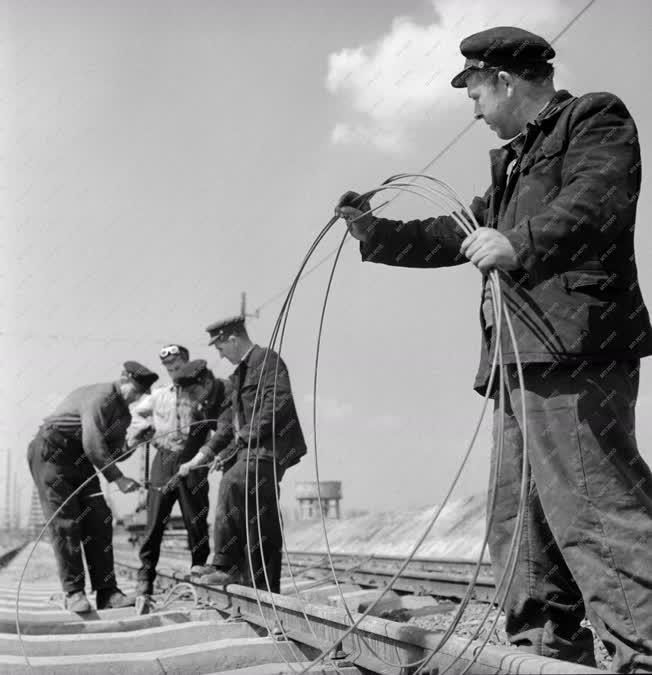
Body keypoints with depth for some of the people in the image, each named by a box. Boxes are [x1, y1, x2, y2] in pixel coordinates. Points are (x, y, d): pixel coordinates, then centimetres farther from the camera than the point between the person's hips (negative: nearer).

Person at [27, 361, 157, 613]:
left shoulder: (122, 412, 9)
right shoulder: (100, 396, -20)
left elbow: (113, 452, 2)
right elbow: (93, 445, -30)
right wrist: (117, 478, -32)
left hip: (79, 459, 9)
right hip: (50, 452, -9)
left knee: (99, 521, -2)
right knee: (65, 522, -12)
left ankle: (106, 591, -1)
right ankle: (73, 593, -8)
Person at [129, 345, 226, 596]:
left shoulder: (204, 392, 6)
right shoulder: (159, 395, 16)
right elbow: (137, 414, 29)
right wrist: (143, 428, 9)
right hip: (163, 462, 2)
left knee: (196, 523, 2)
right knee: (155, 521, 0)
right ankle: (146, 575, 7)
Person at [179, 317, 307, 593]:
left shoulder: (268, 360, -5)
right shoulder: (241, 372, 22)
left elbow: (278, 403, -19)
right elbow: (229, 421, 23)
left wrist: (246, 436, -20)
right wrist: (203, 455, 14)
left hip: (270, 448, -9)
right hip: (250, 450, 9)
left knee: (231, 483, -26)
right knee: (257, 522, 8)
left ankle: (226, 565, -22)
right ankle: (262, 588, 13)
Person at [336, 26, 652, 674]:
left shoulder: (594, 118, 3)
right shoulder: (514, 160, 29)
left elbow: (597, 202, -18)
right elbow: (455, 236, 36)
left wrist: (519, 243, -33)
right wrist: (372, 229, 36)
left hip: (573, 351, -10)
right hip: (524, 360, 10)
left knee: (591, 507, -18)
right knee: (520, 512, 10)